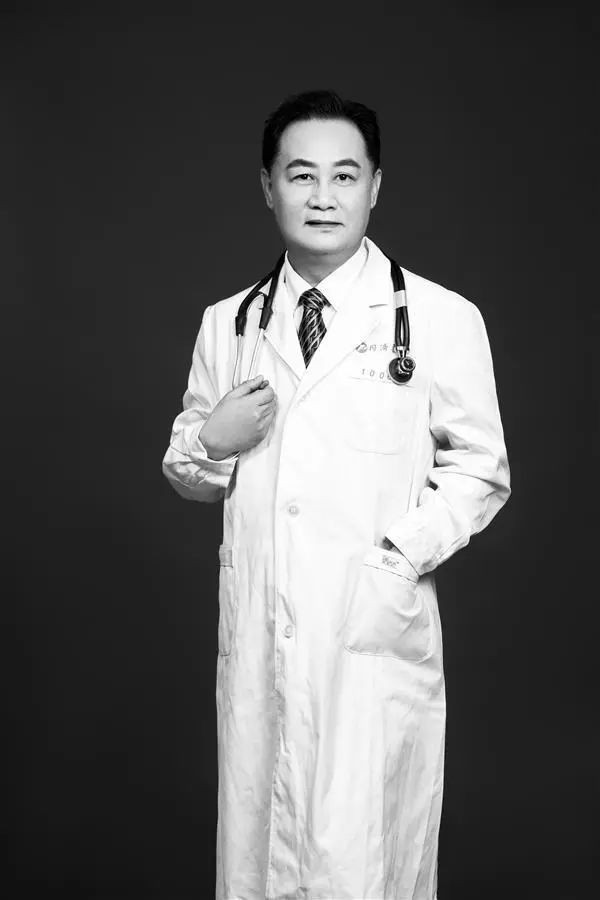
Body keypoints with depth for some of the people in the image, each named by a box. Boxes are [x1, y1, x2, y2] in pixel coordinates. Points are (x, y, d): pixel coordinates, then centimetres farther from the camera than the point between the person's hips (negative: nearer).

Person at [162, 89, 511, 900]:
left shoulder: (444, 320, -1)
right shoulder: (226, 324, 10)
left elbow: (481, 470, 3)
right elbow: (186, 473, 19)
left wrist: (406, 554, -11)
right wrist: (211, 444, -4)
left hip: (377, 636, -3)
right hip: (256, 637, 3)